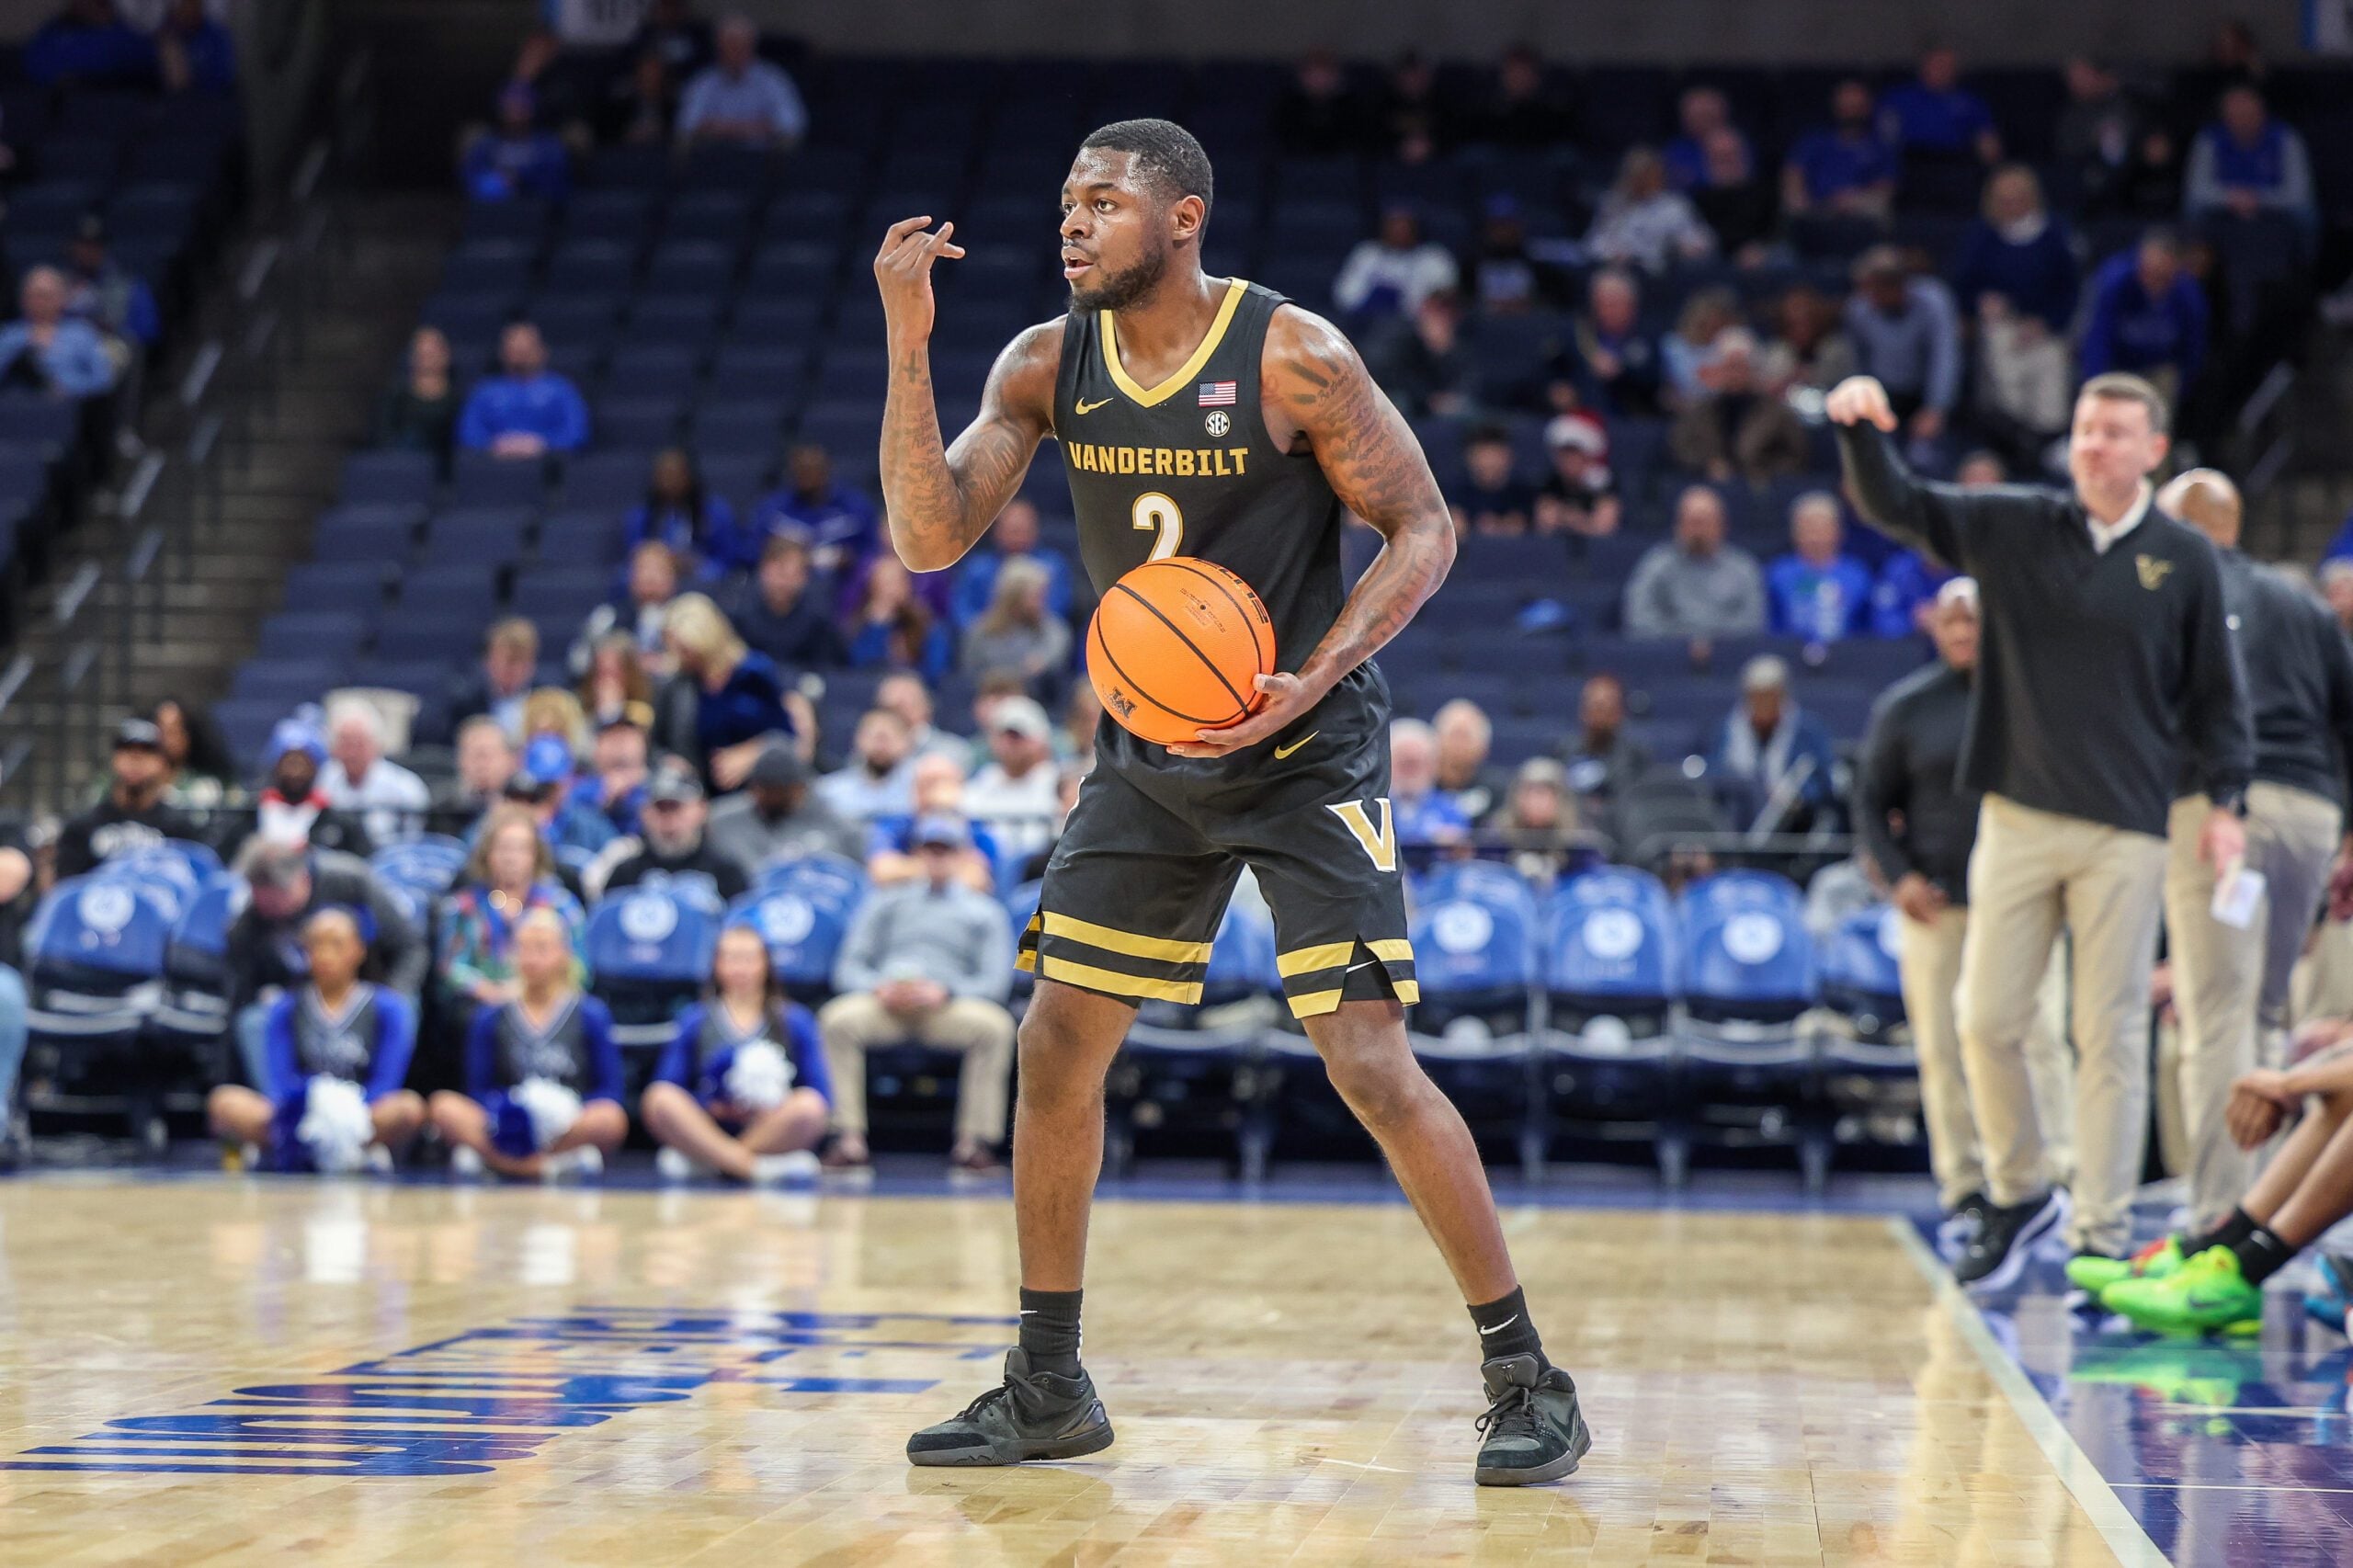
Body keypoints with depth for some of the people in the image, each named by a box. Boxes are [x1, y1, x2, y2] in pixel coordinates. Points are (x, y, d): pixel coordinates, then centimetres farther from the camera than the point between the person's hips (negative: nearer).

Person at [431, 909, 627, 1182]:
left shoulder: (591, 1015, 5)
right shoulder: (491, 1018, 9)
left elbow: (610, 1092, 3)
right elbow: (478, 1090, 8)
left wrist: (573, 1115, -16)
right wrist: (498, 1114, -14)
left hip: (569, 1126, -2)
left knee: (611, 1119, -34)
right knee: (443, 1106, -24)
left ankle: (487, 1156, -27)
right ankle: (565, 1160, -33)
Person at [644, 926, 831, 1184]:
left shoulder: (795, 1021, 10)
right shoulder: (696, 1022, 11)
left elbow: (822, 1096, 3)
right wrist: (711, 1107, -15)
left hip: (773, 1131, 0)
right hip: (710, 1131, 0)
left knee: (809, 1106, -30)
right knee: (661, 1099, -27)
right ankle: (759, 1167, -35)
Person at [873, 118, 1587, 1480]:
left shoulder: (1294, 358, -17)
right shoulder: (1047, 367, -3)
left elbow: (1425, 530, -12)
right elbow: (931, 538, -10)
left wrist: (1312, 679, -25)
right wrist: (908, 343, -20)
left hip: (1308, 751, -6)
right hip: (1151, 753, 6)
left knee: (1370, 1062, -13)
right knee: (1057, 1045, 5)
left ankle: (1531, 1382, -3)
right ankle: (1048, 1390, 18)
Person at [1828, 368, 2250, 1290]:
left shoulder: (2184, 561, 3)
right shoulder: (2014, 528, 6)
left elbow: (2216, 692, 7)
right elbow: (1897, 508, -2)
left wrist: (2225, 798, -3)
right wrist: (1863, 434, -21)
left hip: (2126, 831, -2)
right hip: (2018, 815, 2)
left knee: (2111, 1034, 0)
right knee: (1986, 1021, 1)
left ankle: (2102, 1238, 6)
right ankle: (2019, 1197, 21)